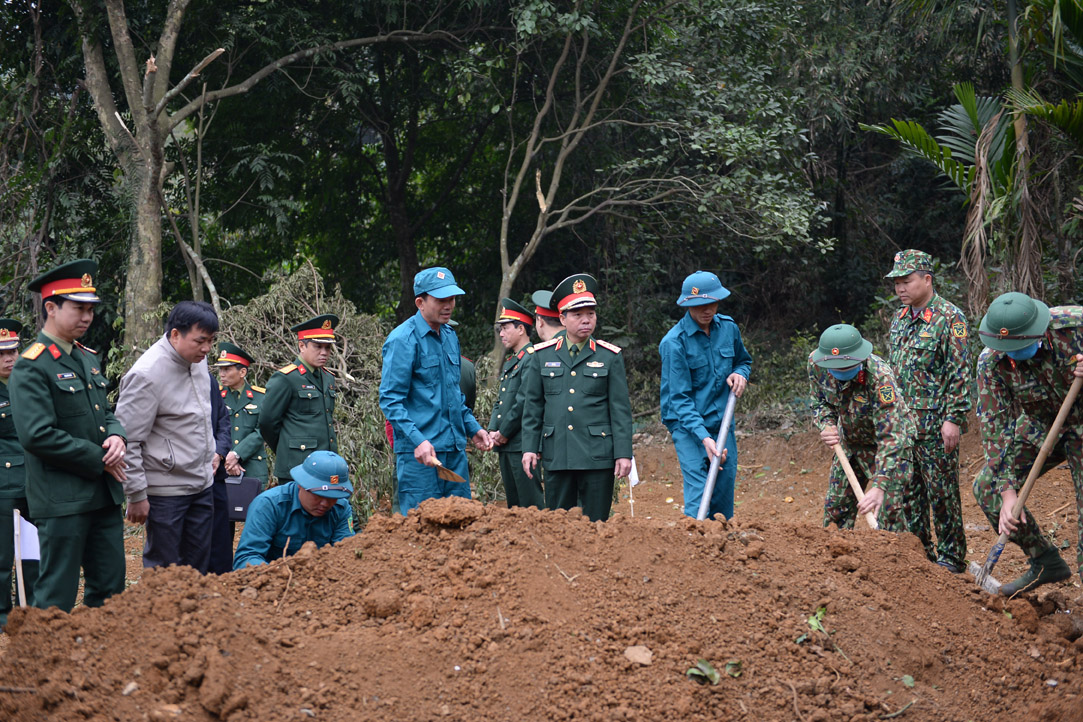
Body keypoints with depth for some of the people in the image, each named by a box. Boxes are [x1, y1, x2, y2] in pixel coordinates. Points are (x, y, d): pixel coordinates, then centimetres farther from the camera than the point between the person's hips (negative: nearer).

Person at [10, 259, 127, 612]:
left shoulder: (88, 358, 14)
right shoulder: (31, 367, -12)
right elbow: (37, 435, -20)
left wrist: (116, 436, -1)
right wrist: (98, 460, -15)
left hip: (103, 494, 8)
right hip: (62, 500, -8)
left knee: (110, 590, 13)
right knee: (57, 597, -1)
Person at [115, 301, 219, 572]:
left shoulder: (197, 360, 4)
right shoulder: (147, 374, -20)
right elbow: (128, 441, -17)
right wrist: (136, 495, -15)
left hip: (202, 485, 7)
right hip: (166, 492, -7)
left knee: (199, 568, 11)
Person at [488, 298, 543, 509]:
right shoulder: (510, 362, 20)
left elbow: (524, 402, -18)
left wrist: (504, 432, -12)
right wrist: (493, 431, 6)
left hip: (522, 444, -10)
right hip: (505, 445, 10)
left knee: (531, 505, -8)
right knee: (513, 504, 13)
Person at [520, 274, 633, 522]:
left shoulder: (610, 357, 4)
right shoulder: (543, 355, 8)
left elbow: (620, 409, 2)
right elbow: (532, 405, 11)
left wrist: (624, 453, -4)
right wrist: (529, 447, 4)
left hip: (598, 457, -1)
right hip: (557, 458, 2)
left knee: (596, 524, 1)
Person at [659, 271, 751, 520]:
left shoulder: (729, 328, 3)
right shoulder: (674, 342, -15)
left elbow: (744, 360, 24)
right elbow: (680, 398, -16)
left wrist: (740, 373, -2)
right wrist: (704, 438, -25)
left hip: (722, 423, 5)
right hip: (688, 426, -5)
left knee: (724, 496, 8)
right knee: (699, 494, -15)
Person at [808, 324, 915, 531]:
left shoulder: (880, 377, -37)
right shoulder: (816, 363, -20)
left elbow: (890, 437, -40)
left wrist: (879, 487, -49)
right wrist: (826, 425, -21)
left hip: (890, 438, -5)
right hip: (850, 440, 5)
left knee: (888, 511, -16)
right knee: (835, 508, 8)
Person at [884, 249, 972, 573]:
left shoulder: (949, 317, -10)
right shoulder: (900, 319, 13)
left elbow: (960, 374, -13)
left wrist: (954, 419, -17)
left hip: (935, 424, -7)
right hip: (902, 422, 7)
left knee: (942, 491, -1)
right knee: (908, 490, 12)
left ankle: (951, 557, 8)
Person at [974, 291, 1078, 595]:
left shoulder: (1075, 324, -30)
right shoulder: (991, 362, -22)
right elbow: (994, 428, -18)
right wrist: (1007, 491, -21)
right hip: (1038, 425, 4)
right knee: (987, 487, -3)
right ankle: (1045, 562, 11)